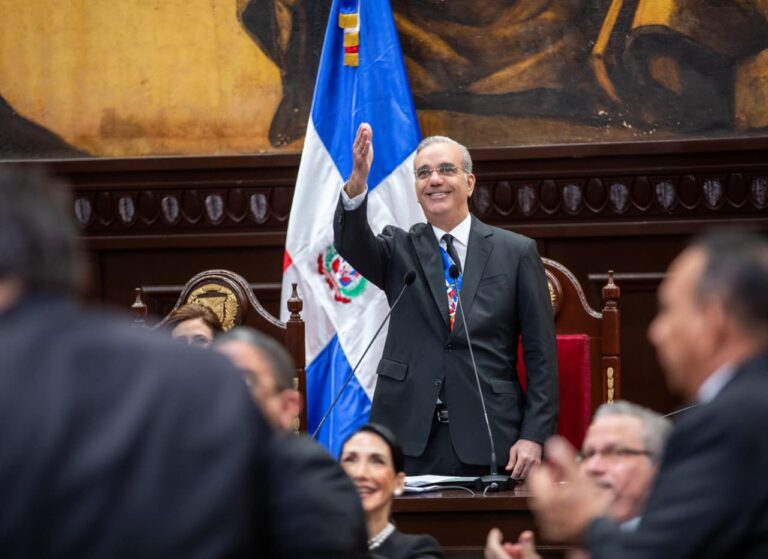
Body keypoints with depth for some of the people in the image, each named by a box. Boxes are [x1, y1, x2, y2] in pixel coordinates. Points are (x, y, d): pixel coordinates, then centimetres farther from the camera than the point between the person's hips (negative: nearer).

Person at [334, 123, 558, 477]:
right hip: (409, 438, 1)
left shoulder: (516, 252, 5)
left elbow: (541, 354, 3)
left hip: (487, 437, -1)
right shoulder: (400, 249, 10)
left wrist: (534, 435, -5)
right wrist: (357, 182, -31)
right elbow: (351, 244, -12)